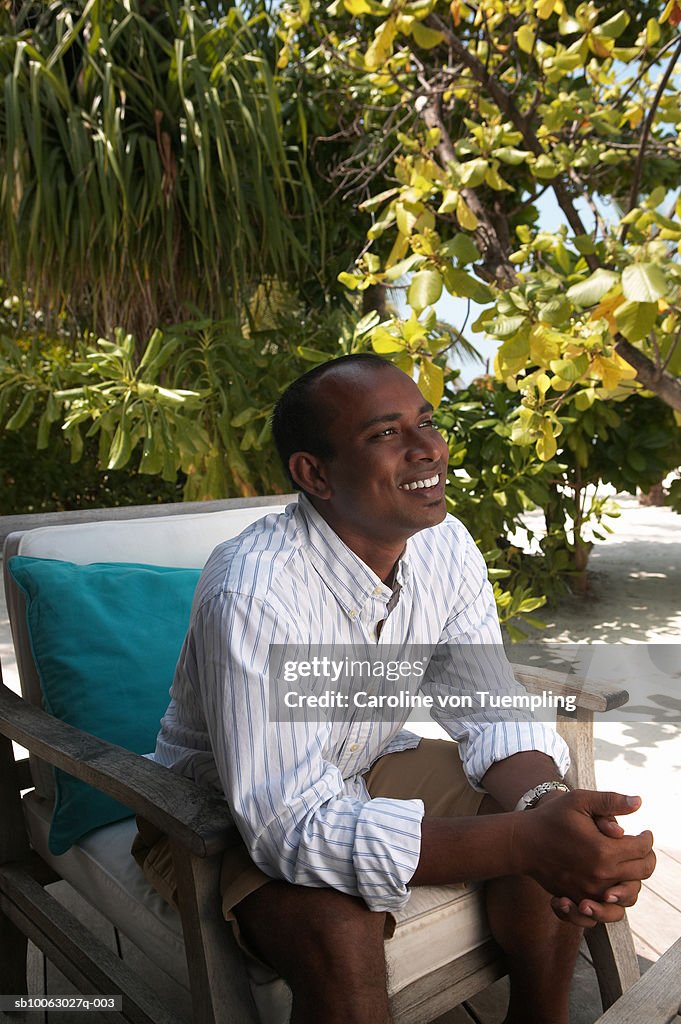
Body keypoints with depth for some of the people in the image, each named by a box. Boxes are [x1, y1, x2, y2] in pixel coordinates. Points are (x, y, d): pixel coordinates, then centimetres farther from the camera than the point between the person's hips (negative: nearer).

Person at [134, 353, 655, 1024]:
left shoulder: (444, 546, -12)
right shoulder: (252, 592, -33)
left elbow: (493, 715, -7)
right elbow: (293, 827, -35)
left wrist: (545, 810, -29)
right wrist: (526, 840, -41)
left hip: (364, 774, 6)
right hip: (227, 815, -5)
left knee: (554, 830, -8)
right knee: (339, 934, -33)